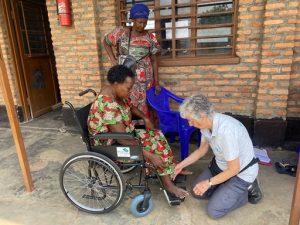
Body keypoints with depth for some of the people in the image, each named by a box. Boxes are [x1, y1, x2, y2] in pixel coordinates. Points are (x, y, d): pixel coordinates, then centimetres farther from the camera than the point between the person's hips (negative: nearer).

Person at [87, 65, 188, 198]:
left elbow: (130, 106, 14)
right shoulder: (108, 105, -33)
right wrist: (149, 155, -29)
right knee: (155, 146, -11)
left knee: (157, 136, 2)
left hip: (124, 133, 9)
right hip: (112, 146, -9)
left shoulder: (116, 93, -5)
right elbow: (123, 139, -33)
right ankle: (168, 184, 7)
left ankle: (172, 170, 16)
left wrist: (145, 118, -4)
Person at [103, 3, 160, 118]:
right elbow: (106, 42, 10)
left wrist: (156, 82, 1)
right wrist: (113, 60, -2)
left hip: (144, 79, 1)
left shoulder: (150, 38, -2)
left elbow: (154, 60, 3)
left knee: (144, 105, 6)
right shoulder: (121, 32, -6)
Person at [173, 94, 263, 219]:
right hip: (220, 165, 7)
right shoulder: (207, 123, -13)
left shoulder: (226, 130, -39)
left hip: (241, 172, -7)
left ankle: (248, 190, 8)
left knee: (213, 211, -7)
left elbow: (234, 169, -26)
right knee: (196, 191, 10)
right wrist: (181, 165, 4)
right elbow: (202, 150, 5)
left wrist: (209, 182, -18)